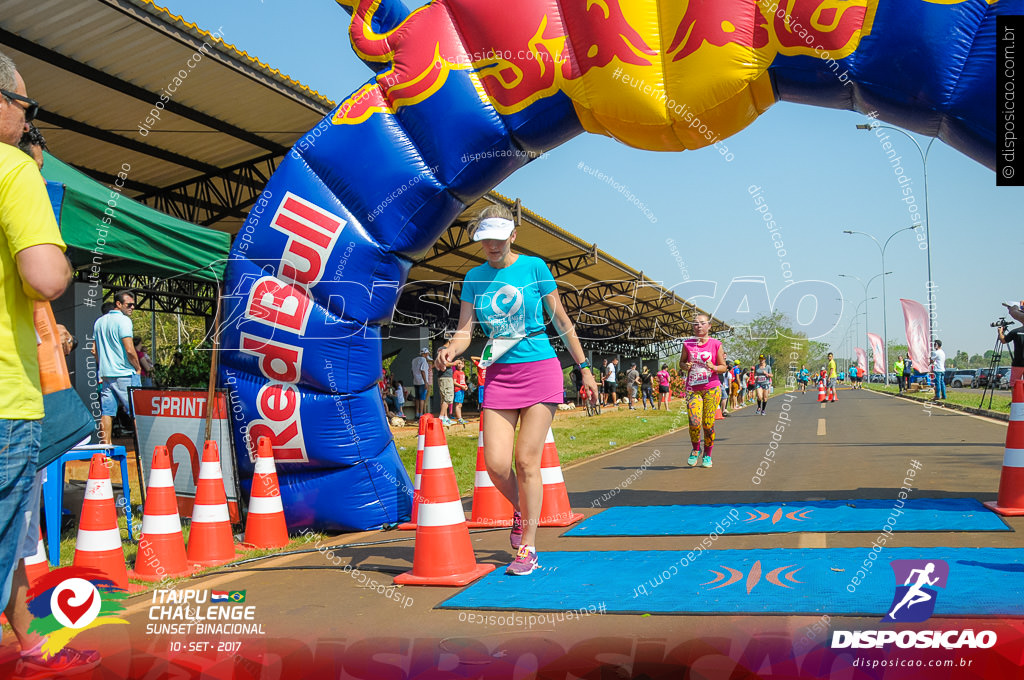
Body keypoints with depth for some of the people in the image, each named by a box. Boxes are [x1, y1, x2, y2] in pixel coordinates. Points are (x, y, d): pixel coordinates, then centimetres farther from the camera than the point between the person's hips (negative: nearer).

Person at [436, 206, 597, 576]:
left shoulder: (533, 266, -2)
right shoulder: (474, 277, 7)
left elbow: (561, 320, 3)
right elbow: (465, 330, 2)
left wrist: (584, 368, 5)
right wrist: (451, 349, -21)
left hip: (539, 369, -3)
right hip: (499, 375, 3)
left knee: (527, 460, -5)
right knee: (496, 464, -6)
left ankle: (528, 548, 7)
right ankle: (521, 511, 27)